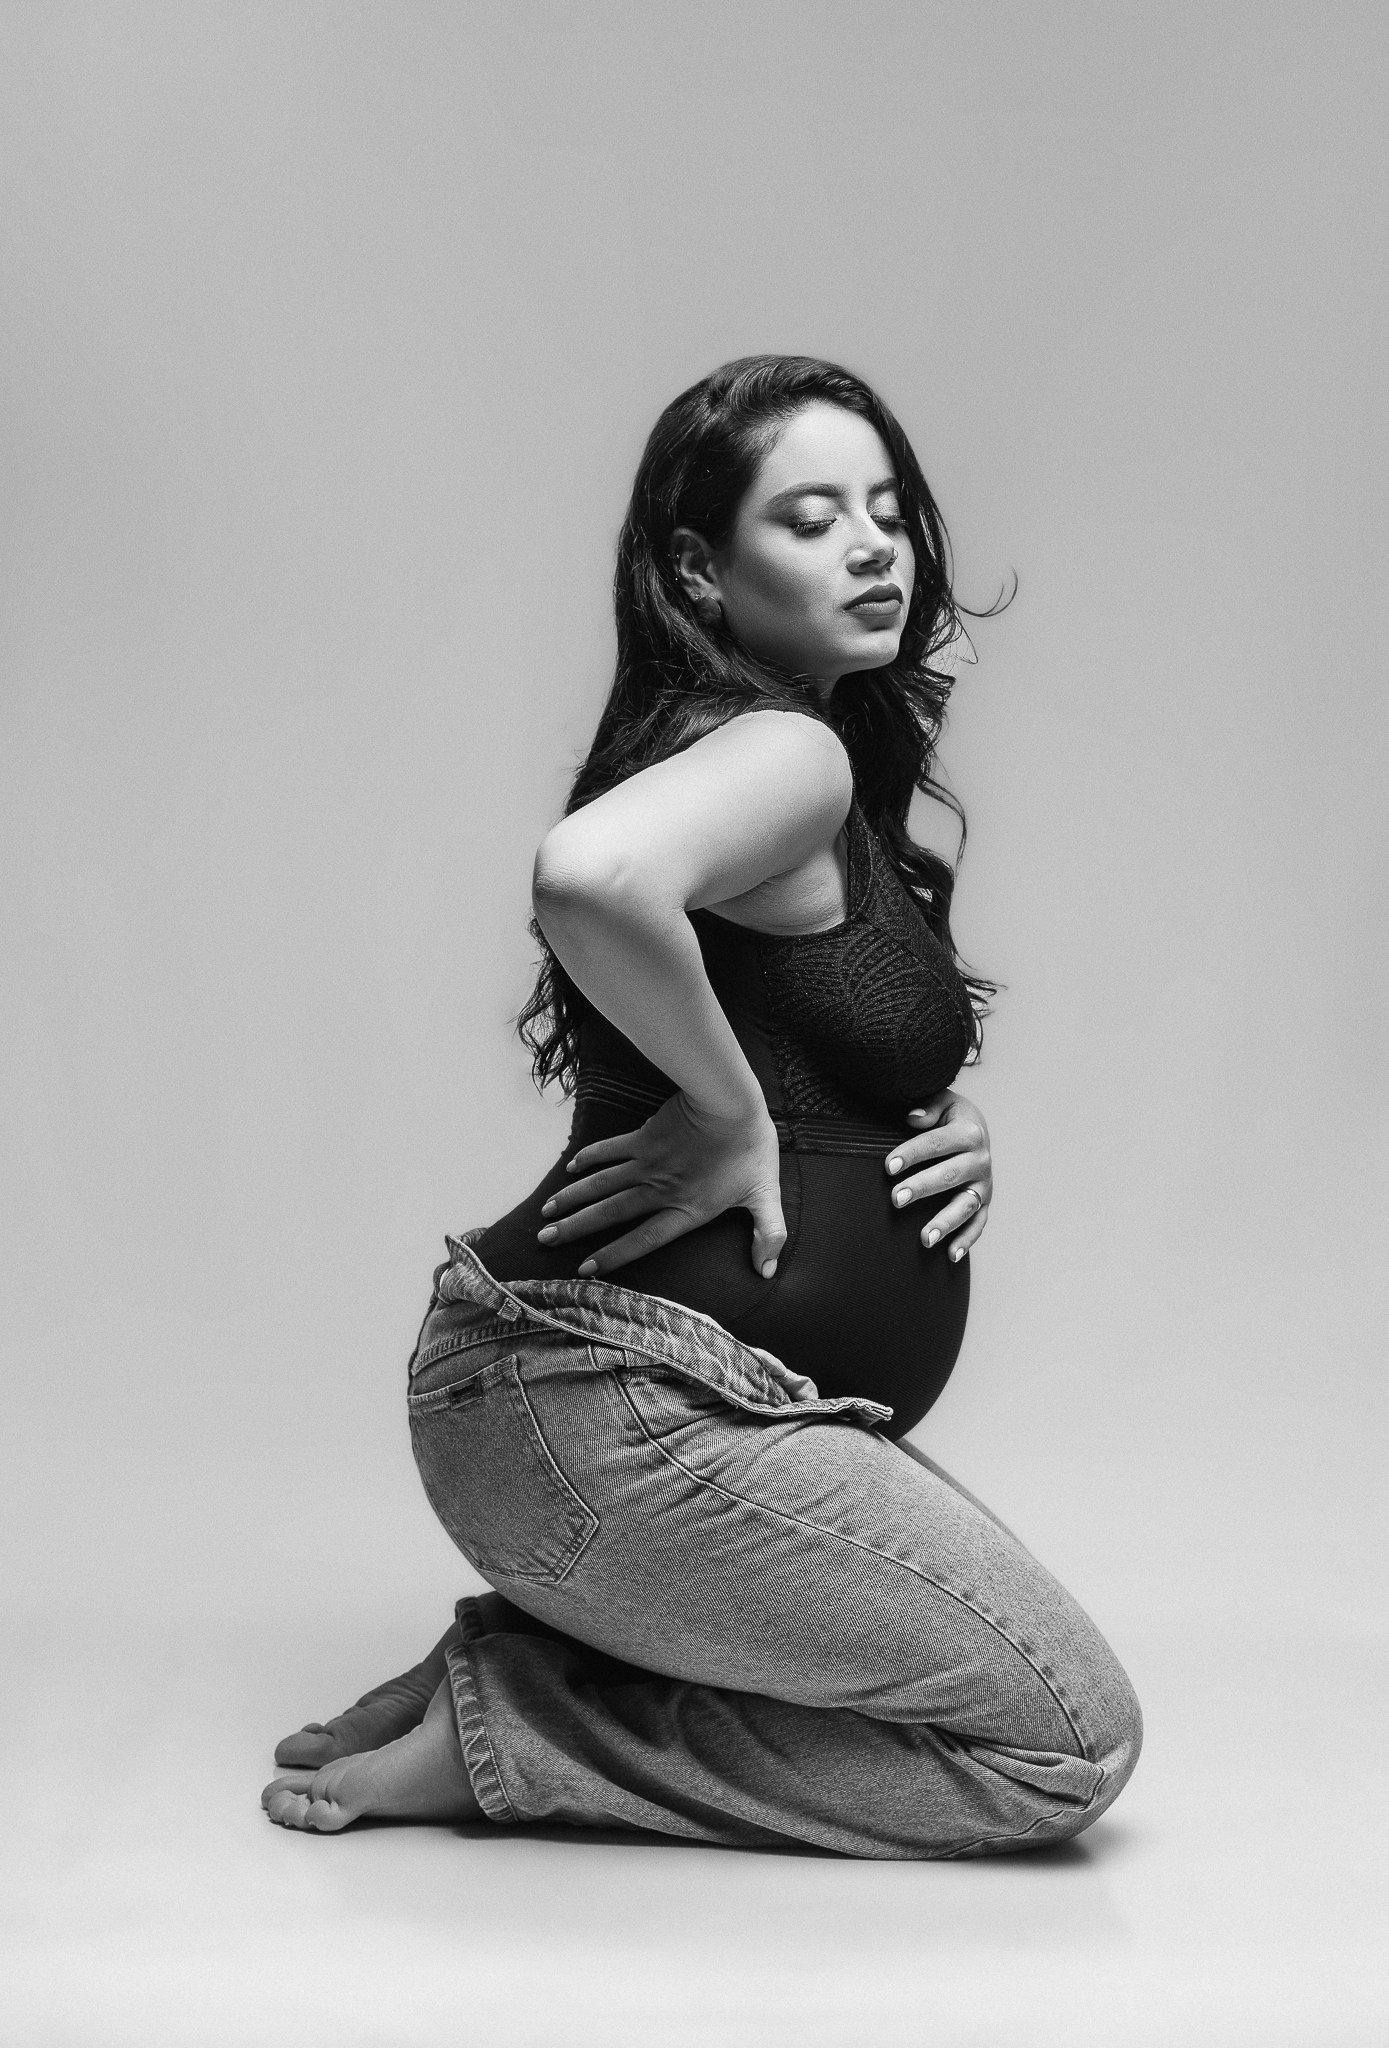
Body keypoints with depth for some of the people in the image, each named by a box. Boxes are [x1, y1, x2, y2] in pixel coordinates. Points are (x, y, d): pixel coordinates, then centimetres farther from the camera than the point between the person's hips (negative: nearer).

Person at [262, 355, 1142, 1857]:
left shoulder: (837, 788, 17)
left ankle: (532, 1663, 11)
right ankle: (500, 1735, -2)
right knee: (1070, 1740, -2)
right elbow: (589, 877, -37)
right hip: (608, 1406, -10)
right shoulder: (789, 752, -14)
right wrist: (732, 1116, -22)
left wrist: (951, 1142, 4)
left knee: (1005, 1645, 22)